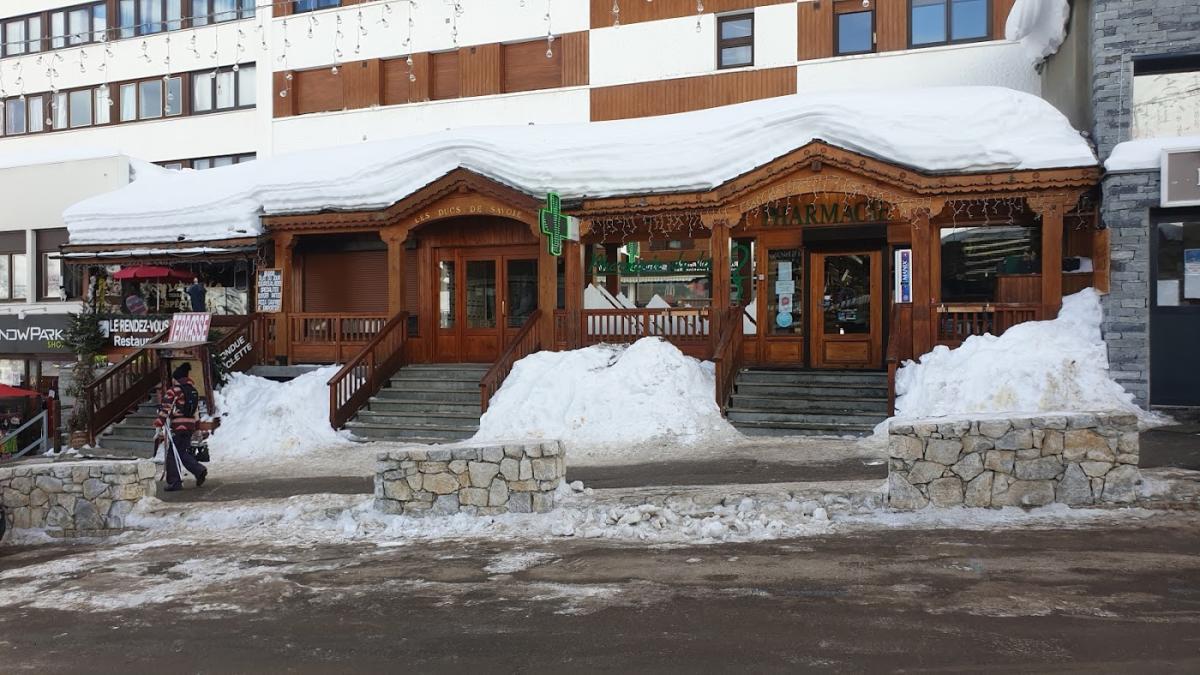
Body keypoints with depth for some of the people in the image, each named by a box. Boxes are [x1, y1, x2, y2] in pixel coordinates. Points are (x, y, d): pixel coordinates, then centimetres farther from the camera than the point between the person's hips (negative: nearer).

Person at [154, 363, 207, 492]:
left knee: (172, 454, 3)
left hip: (177, 427, -7)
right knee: (182, 452, 18)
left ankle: (174, 482, 5)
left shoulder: (174, 390, -9)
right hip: (190, 425, 7)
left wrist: (159, 422, -17)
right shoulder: (193, 390, 12)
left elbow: (166, 408, -16)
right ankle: (199, 471, 0)